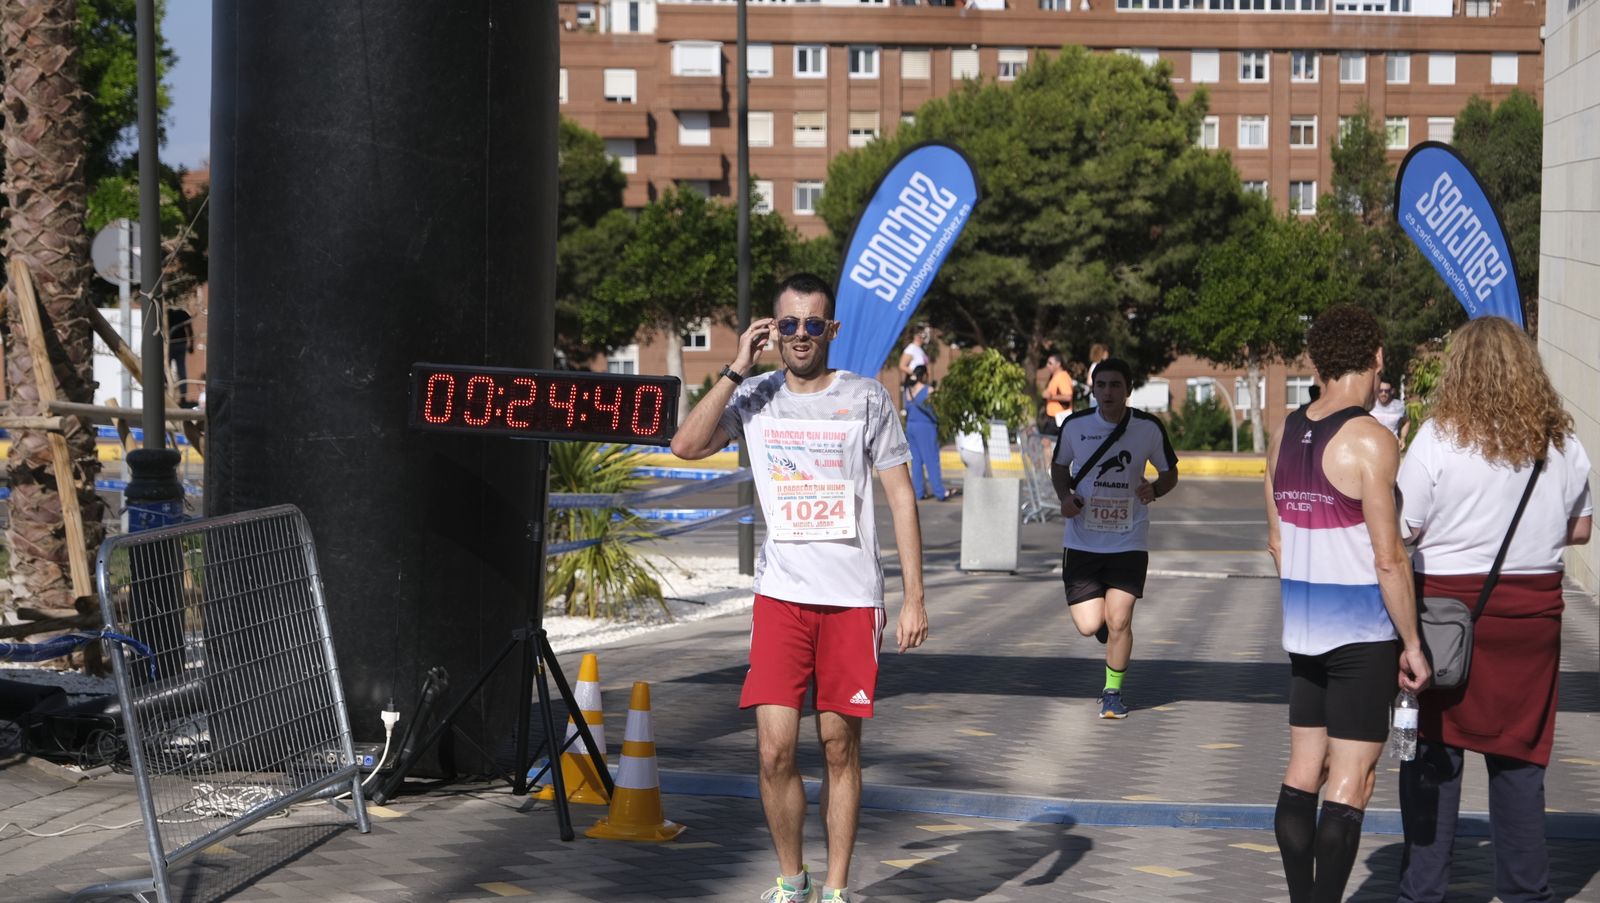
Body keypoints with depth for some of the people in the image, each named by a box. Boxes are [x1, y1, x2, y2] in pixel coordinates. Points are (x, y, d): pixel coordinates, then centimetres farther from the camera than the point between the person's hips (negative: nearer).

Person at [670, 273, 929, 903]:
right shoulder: (754, 396, 6)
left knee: (840, 746, 4)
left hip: (852, 600, -1)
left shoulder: (866, 398, 2)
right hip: (780, 595, 1)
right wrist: (737, 369, -9)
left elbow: (901, 497, 3)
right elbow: (686, 445, -9)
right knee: (775, 749, -5)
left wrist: (914, 598, -3)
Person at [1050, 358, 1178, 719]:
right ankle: (1105, 622, 34)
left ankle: (1113, 692, 15)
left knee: (1118, 622, -8)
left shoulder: (1149, 428, -6)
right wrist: (1065, 496, -5)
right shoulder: (1075, 425, -4)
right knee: (1089, 626, -5)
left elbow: (1169, 472, 8)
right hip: (1082, 539, 1)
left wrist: (1155, 489, -14)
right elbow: (1059, 465, 15)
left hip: (1129, 543, -1)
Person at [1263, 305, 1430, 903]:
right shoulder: (1371, 441, -15)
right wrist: (1412, 643, -9)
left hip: (1303, 628, 7)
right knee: (1350, 782, -3)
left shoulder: (1285, 434, 6)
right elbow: (1388, 559, -17)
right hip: (1362, 630, -7)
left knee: (1304, 769, 14)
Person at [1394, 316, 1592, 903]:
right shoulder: (1561, 443, 2)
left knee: (1433, 751, 5)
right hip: (1533, 610, 3)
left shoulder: (1440, 438, -11)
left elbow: (1402, 531, -11)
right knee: (1519, 755, 11)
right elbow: (1580, 530, 12)